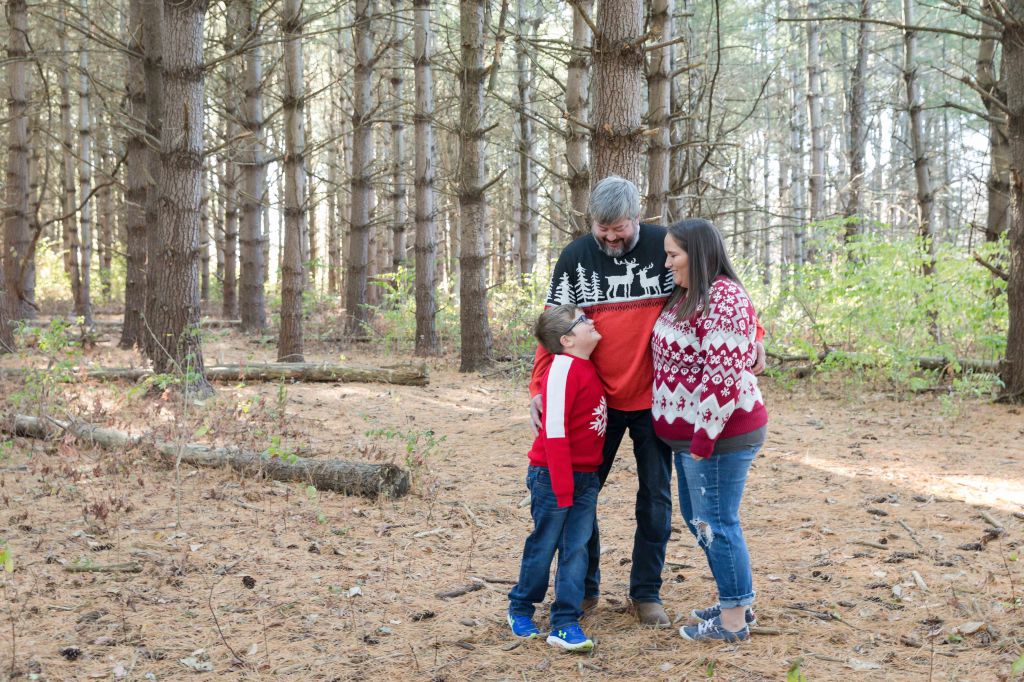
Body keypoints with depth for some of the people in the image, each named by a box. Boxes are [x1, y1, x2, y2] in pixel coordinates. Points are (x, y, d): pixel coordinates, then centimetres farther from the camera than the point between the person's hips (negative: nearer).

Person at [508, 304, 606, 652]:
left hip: (586, 476, 7)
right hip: (552, 475, -7)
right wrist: (562, 488, -20)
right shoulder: (563, 367, -18)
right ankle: (520, 610, 27)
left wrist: (585, 478, 13)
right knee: (543, 544, 7)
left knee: (576, 549, 5)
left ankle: (566, 623, 10)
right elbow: (554, 431, -21)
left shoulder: (588, 367, 7)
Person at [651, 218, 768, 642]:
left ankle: (734, 620, 12)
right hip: (688, 433, 10)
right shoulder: (686, 295, 12)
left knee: (716, 523, -1)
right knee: (696, 517, 18)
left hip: (719, 433, -10)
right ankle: (736, 601, 32)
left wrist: (705, 437, -22)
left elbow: (723, 375, -23)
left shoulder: (724, 298, -19)